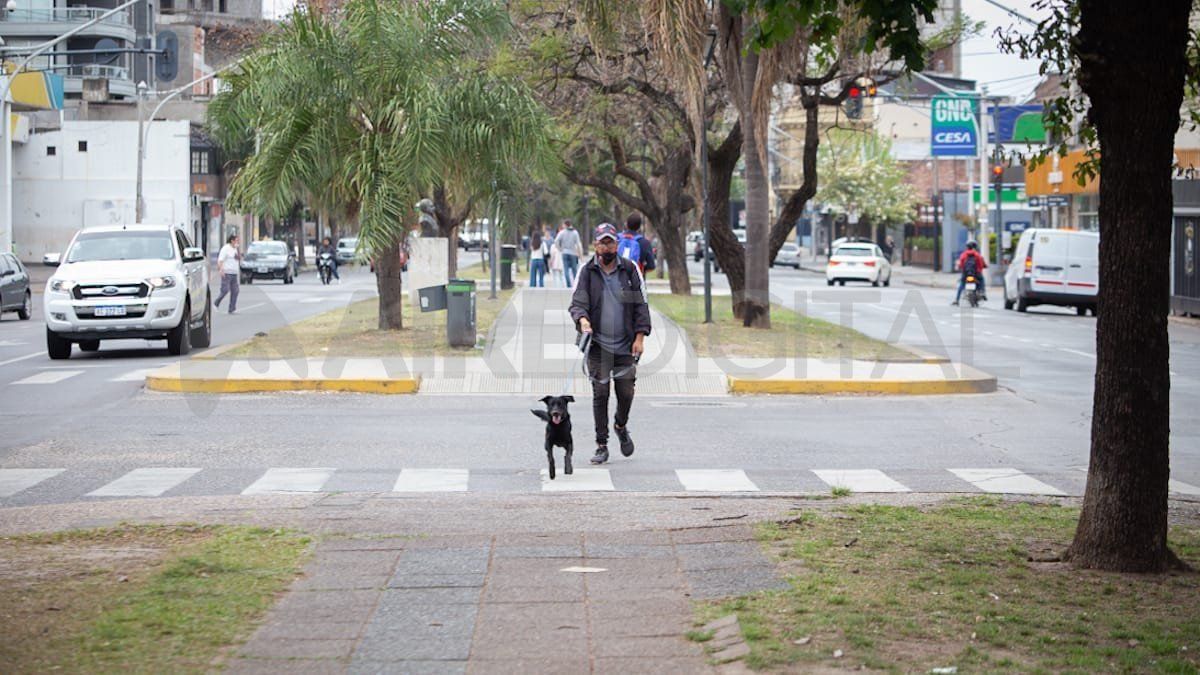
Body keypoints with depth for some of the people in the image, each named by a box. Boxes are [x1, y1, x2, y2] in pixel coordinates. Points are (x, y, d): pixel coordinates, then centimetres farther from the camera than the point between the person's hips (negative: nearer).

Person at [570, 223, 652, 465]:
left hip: (625, 345, 1)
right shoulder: (587, 272, 0)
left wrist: (640, 336, -4)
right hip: (598, 344, -1)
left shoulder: (630, 270, 3)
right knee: (600, 394, -1)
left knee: (626, 393, 4)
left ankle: (621, 426, 35)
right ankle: (601, 446, 8)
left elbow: (641, 305, 4)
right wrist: (582, 319, -28)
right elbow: (578, 302, -5)